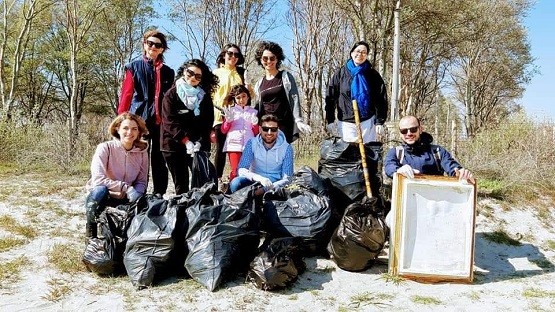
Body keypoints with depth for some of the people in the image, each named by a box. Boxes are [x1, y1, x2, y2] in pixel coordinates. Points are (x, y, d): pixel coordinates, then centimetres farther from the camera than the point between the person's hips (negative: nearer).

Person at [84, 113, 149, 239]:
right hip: (100, 196, -3)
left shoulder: (142, 152, -6)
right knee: (100, 191, -37)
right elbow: (98, 179, -27)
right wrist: (125, 187, -30)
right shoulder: (105, 148, -17)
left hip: (125, 199, 4)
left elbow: (142, 182, 0)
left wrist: (135, 194, -21)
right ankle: (90, 232, -13)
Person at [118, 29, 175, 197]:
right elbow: (126, 94, 2)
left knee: (159, 160, 5)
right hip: (139, 119, -2)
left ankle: (159, 195, 12)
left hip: (161, 121, 2)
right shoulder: (134, 66, 8)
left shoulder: (167, 71, 14)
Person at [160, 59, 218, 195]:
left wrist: (199, 143, -13)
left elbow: (207, 122, 2)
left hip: (199, 146, 2)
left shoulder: (204, 97, 9)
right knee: (181, 185, 1)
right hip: (174, 145, -1)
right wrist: (186, 141, -19)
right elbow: (170, 122, -8)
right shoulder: (172, 94, 2)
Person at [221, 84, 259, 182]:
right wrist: (228, 120, -7)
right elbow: (224, 130, 11)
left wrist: (255, 123, -3)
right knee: (235, 171, -8)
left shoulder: (253, 112, 16)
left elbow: (256, 132, 16)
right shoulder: (231, 110, 13)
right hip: (234, 144, -1)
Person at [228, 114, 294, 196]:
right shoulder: (252, 143, -5)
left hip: (275, 186, 0)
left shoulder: (286, 148, -8)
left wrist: (265, 189, -27)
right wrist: (259, 178, -35)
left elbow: (286, 179, -9)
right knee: (235, 183, -29)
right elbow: (241, 170, -14)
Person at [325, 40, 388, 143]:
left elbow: (381, 100, 2)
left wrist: (379, 122, -6)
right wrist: (330, 121, -3)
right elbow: (330, 97, 3)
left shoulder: (373, 75, 4)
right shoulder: (340, 73, 4)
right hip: (346, 122, 0)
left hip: (368, 121, 0)